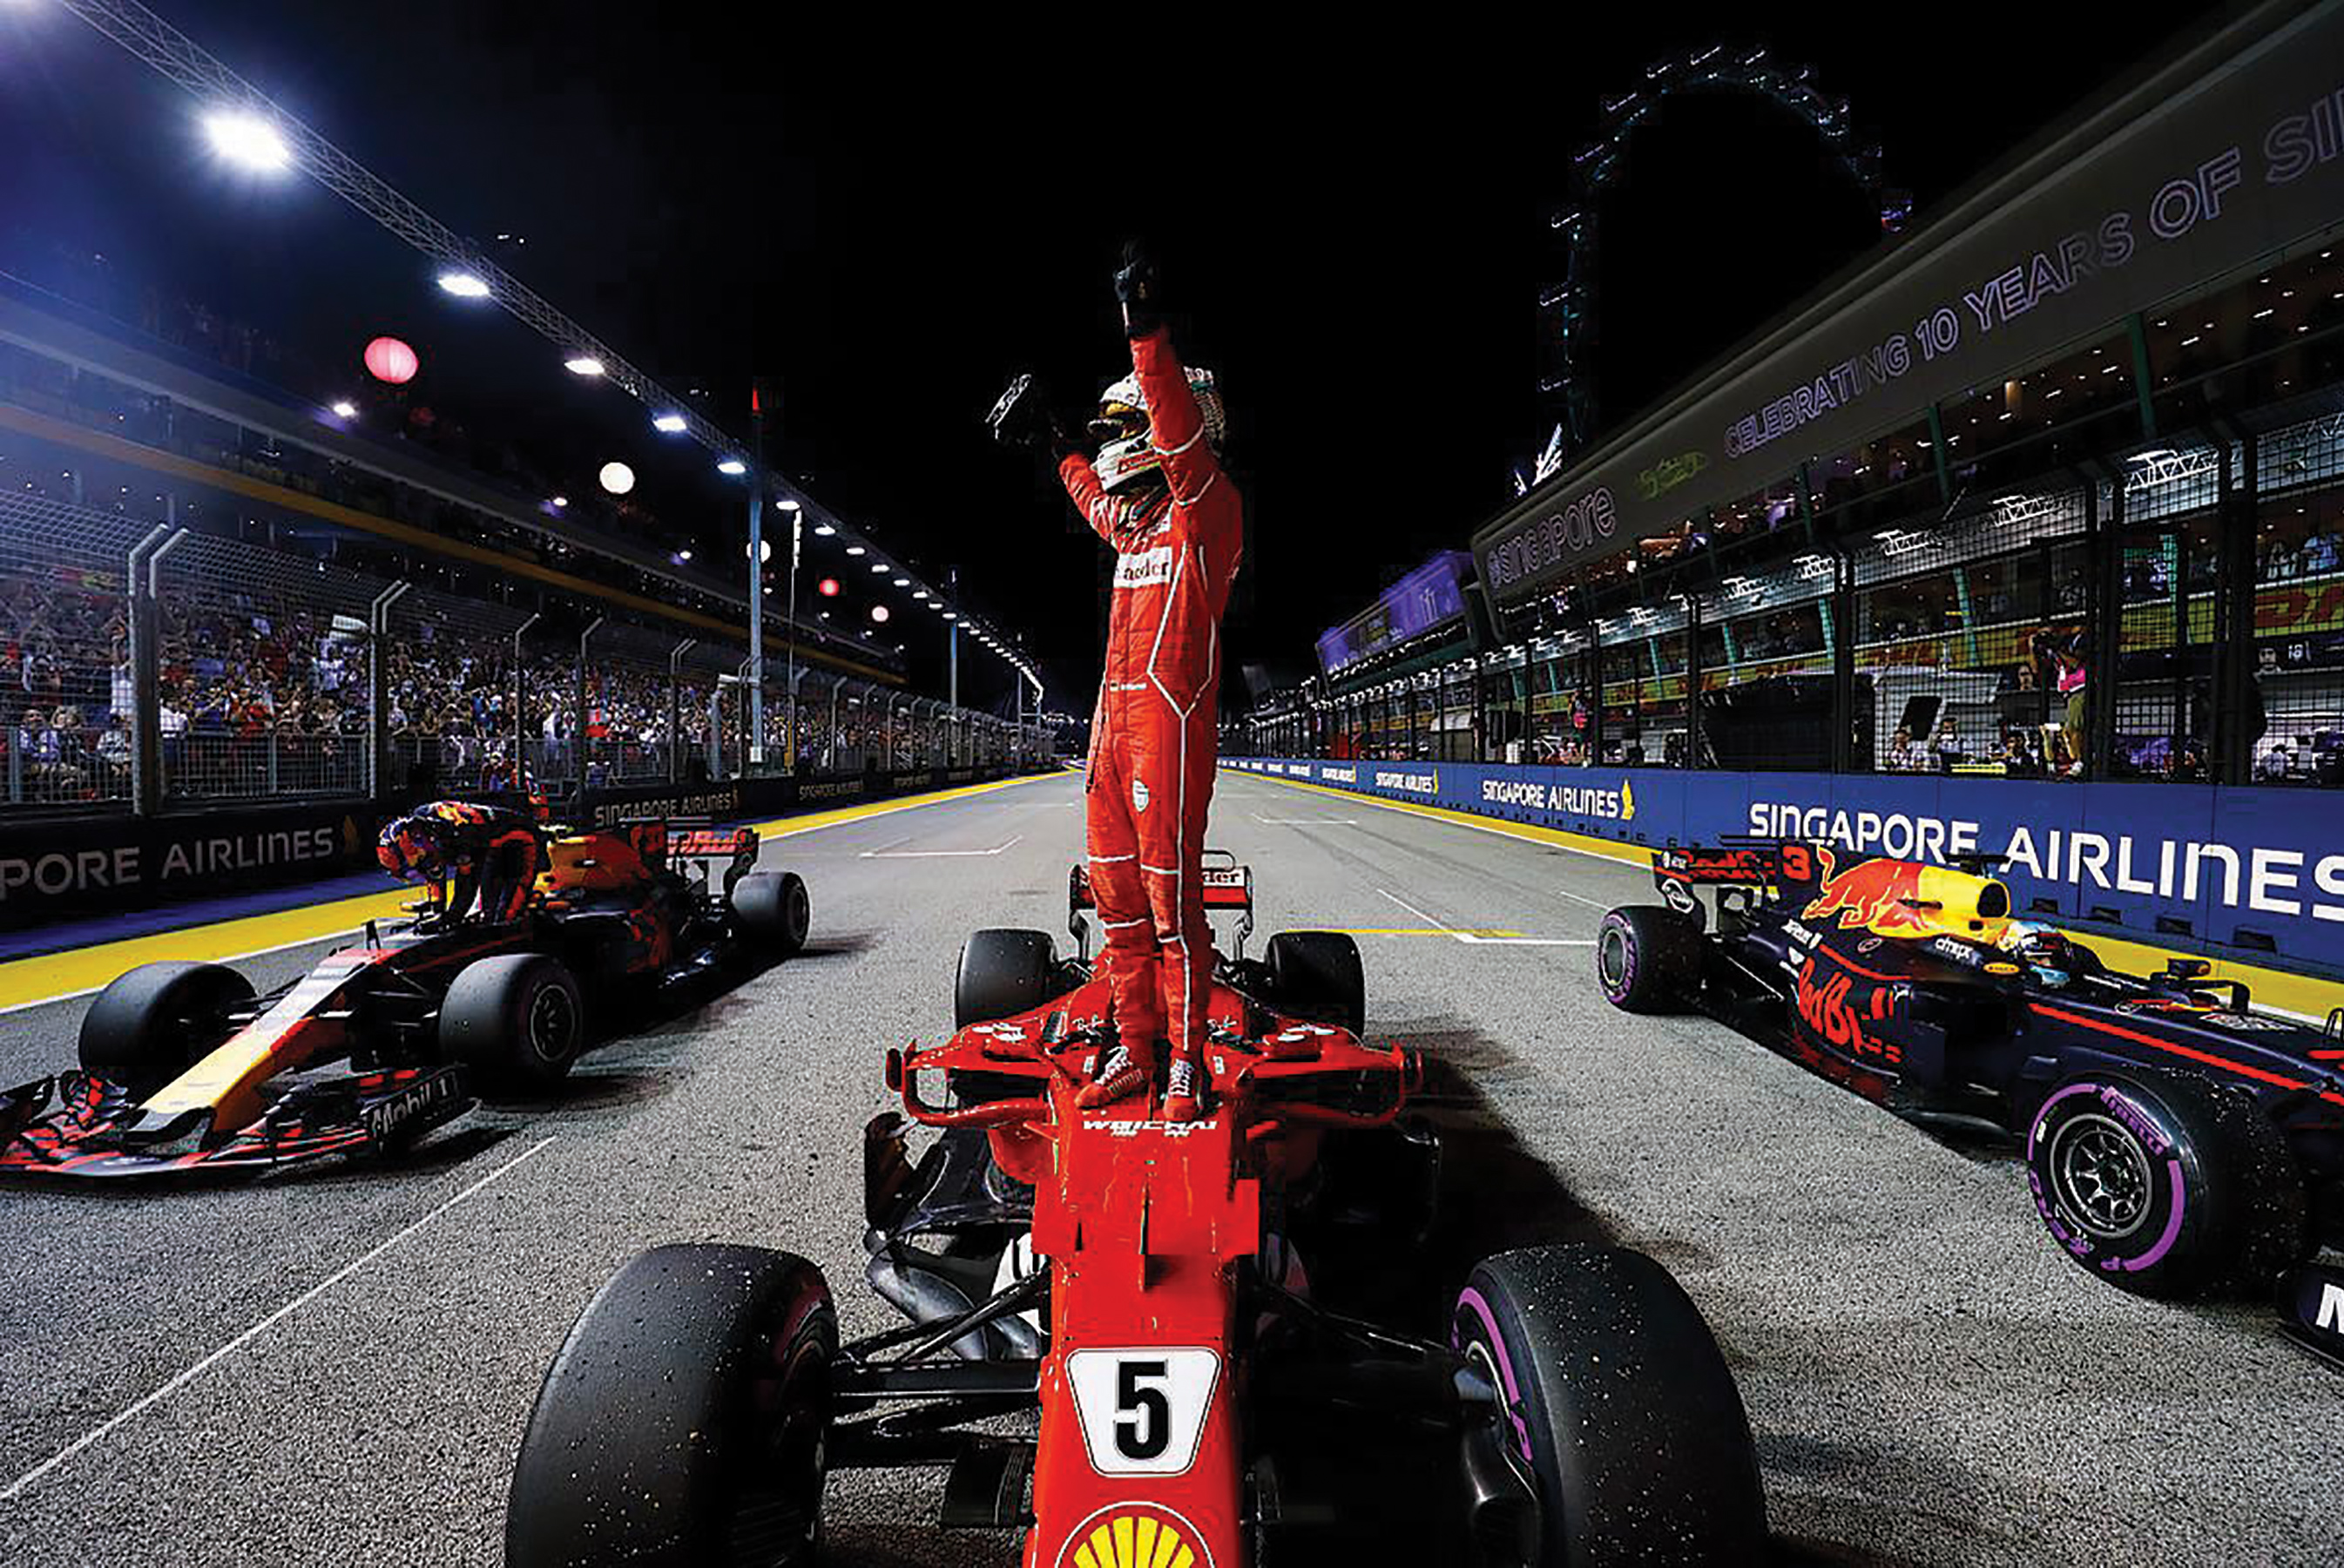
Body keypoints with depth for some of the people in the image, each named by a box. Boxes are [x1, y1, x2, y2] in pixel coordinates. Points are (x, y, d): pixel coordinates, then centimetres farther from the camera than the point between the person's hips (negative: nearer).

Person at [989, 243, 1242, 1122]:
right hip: (1114, 714, 9)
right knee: (1114, 885, 9)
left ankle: (1187, 1063, 4)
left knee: (1170, 890, -7)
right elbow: (1096, 500, 43)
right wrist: (1054, 446, 50)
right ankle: (1133, 1050, 18)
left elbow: (1183, 436, -22)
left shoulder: (1206, 507, -3)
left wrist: (1147, 335, -29)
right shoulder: (1134, 516, 20)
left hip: (1172, 715, -8)